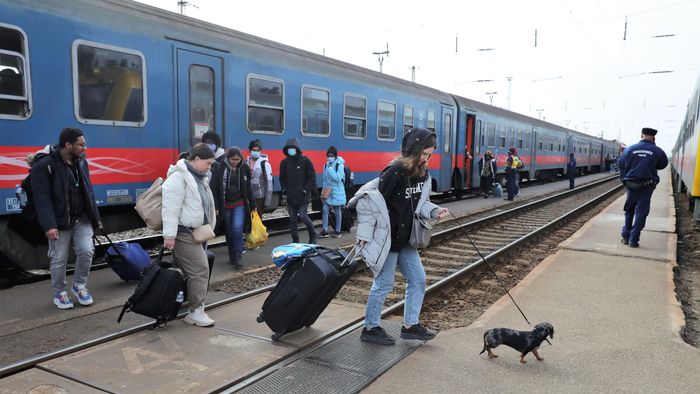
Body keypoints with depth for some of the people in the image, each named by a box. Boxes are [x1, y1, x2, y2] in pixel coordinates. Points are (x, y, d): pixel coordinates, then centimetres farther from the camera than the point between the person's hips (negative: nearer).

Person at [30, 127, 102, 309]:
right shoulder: (44, 165, -14)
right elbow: (41, 197, -18)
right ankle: (59, 293, 25)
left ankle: (79, 286, 17)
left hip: (82, 219, 5)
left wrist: (95, 216, 13)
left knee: (86, 250, -7)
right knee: (59, 259, 5)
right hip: (60, 221, -4)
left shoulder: (81, 161, 6)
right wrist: (49, 225, -25)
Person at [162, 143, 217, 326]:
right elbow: (171, 208, -21)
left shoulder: (200, 177, 16)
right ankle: (196, 311, -3)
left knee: (188, 270, 13)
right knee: (200, 269, -11)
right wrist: (169, 235, -24)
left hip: (196, 232, 10)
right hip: (183, 233, -10)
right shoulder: (179, 177, -14)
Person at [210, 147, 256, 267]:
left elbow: (248, 188, 9)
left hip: (240, 204, 1)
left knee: (237, 228, -16)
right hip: (225, 205, -1)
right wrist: (215, 207, -11)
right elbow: (213, 188, -8)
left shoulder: (244, 169, 0)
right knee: (229, 232, 8)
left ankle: (237, 256, -7)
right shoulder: (220, 168, -9)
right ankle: (232, 257, 21)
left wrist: (252, 205, 11)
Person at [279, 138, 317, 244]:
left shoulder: (305, 161, -5)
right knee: (292, 219, 7)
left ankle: (313, 234, 12)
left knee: (303, 215, -12)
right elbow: (282, 178, 17)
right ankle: (295, 240, 19)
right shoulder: (284, 162, 7)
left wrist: (305, 189, -13)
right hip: (290, 196, 5)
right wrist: (284, 189, 2)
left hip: (303, 195, -4)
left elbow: (312, 178, -5)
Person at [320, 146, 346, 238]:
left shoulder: (340, 165, -11)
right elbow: (325, 179, 12)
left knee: (337, 212, 6)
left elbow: (338, 178, -22)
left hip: (337, 192, -4)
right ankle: (325, 231, 2)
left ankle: (337, 231, 17)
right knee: (325, 210, -4)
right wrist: (324, 190, 6)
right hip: (327, 192, 4)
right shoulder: (326, 165, 5)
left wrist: (330, 169, -21)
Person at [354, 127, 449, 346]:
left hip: (405, 239, 9)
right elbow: (371, 202, -22)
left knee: (418, 279, 13)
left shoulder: (423, 173, 4)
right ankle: (370, 329, 21)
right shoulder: (395, 172, -21)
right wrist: (365, 235, -20)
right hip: (385, 239, -8)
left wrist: (435, 211, -5)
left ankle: (410, 325, 28)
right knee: (384, 284, 3)